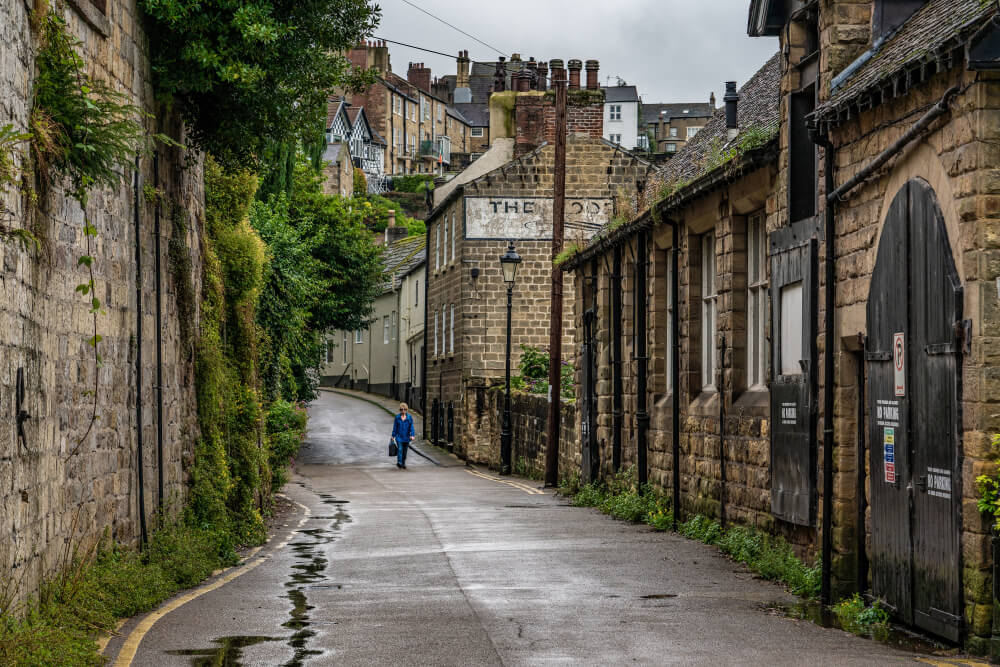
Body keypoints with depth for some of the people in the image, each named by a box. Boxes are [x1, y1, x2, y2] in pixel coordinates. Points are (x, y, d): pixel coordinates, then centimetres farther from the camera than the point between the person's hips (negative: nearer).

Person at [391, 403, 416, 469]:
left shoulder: (409, 418, -1)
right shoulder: (397, 417, -1)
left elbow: (411, 427, -2)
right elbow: (395, 427, 5)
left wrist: (412, 435, -15)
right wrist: (393, 436, 6)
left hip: (406, 437, 2)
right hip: (399, 437, -1)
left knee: (405, 451, 9)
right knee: (400, 449, -17)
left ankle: (403, 463, 22)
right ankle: (399, 462, -22)